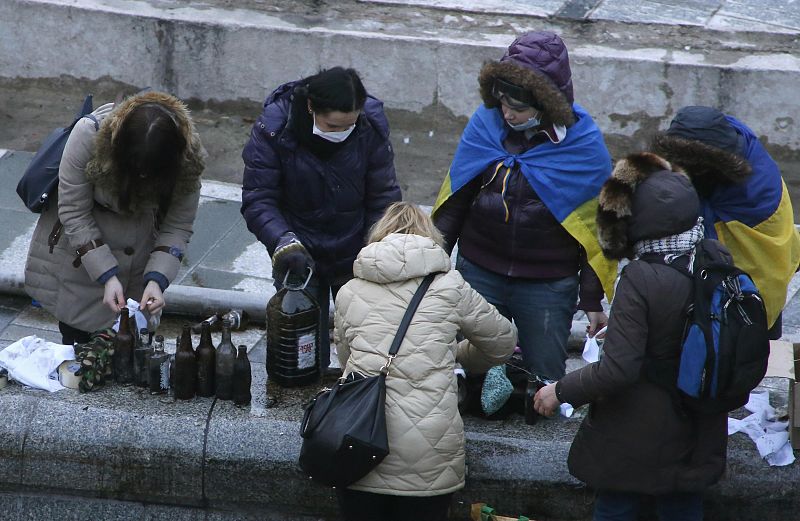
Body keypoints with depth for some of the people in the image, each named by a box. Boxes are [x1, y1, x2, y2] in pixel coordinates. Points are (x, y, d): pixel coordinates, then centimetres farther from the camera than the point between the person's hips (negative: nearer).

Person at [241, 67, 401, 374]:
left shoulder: (371, 125, -15)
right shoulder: (274, 128, -21)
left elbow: (384, 198, -7)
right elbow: (257, 200, -18)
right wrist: (284, 243, -34)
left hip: (355, 254, 2)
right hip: (300, 255, -2)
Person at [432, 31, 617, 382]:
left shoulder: (583, 144, -12)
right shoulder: (486, 121, -5)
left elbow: (594, 225, -5)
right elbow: (455, 198, 6)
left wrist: (592, 300, -2)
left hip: (549, 288, -2)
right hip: (478, 274, 3)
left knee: (544, 381, 8)